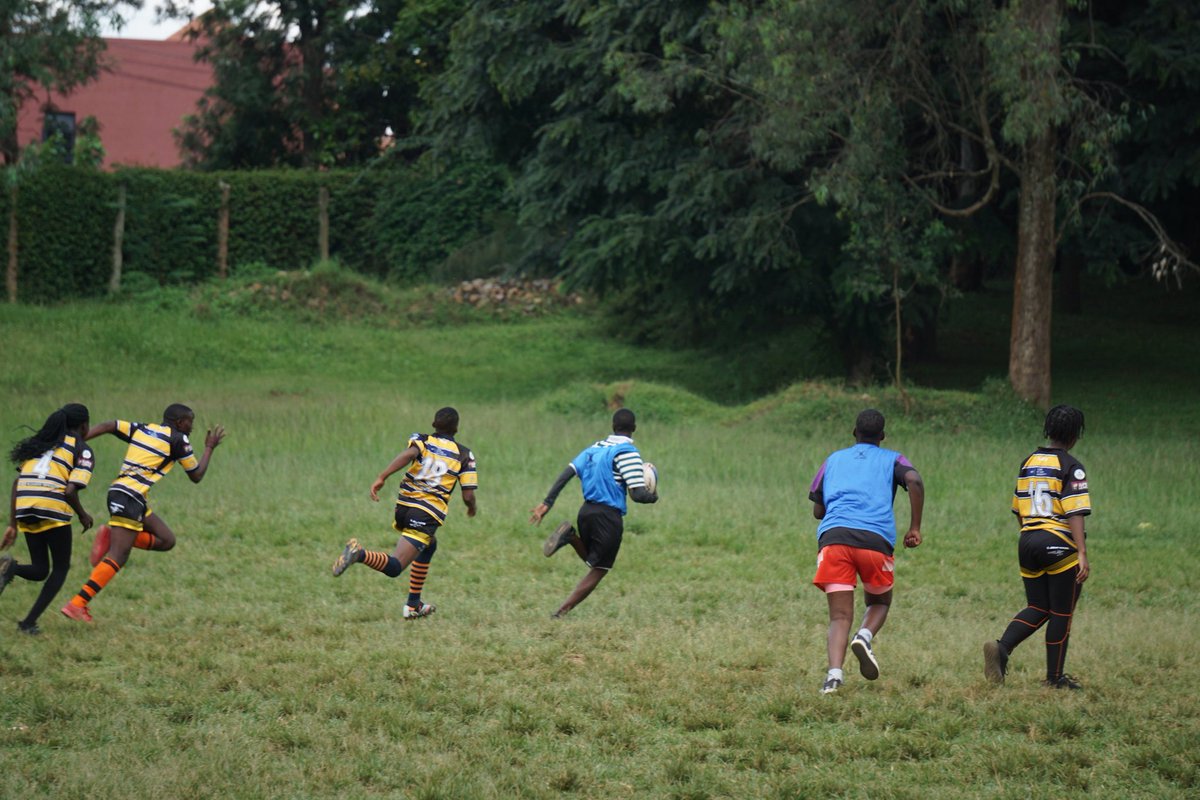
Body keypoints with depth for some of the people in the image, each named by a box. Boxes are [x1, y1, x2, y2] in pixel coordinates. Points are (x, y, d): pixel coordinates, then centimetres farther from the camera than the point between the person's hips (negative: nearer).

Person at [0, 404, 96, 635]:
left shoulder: (40, 443, 21)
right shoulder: (83, 451, 2)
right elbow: (70, 492, -10)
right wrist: (83, 515, 10)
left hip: (24, 510, 5)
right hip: (53, 511, -5)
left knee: (39, 571, 18)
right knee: (60, 568, 14)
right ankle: (28, 622, 2)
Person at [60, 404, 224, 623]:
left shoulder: (142, 429, 17)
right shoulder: (178, 440, -1)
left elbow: (107, 426, 5)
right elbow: (196, 476, 8)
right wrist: (209, 448, 20)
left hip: (119, 491, 9)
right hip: (130, 498, -9)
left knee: (166, 540, 15)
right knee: (117, 558, -13)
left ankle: (111, 536, 3)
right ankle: (77, 604, -21)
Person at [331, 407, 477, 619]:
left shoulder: (421, 440, 10)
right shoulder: (464, 455, 6)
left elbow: (408, 454, -16)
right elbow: (468, 495, 2)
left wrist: (382, 477, -25)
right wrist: (472, 508, 25)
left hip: (403, 506, 5)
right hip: (428, 514, -5)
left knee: (429, 546, 33)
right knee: (394, 567, -11)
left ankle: (414, 605, 28)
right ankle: (360, 554, -41)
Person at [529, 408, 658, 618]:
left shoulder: (595, 447, 12)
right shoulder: (628, 452, -9)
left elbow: (567, 473, 7)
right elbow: (638, 494, -15)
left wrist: (547, 502, 8)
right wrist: (653, 496, 7)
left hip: (587, 510, 7)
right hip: (609, 516, -7)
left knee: (592, 561, 24)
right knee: (598, 571, 2)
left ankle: (571, 536, -5)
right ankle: (561, 613, -10)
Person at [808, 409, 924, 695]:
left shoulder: (833, 460, 27)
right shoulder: (891, 460, 19)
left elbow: (818, 510, 27)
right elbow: (914, 480, -3)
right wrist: (915, 528, 1)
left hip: (832, 535, 1)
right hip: (875, 539, -1)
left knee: (840, 615, -1)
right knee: (879, 602, 22)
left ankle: (834, 673, -27)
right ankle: (865, 636, -11)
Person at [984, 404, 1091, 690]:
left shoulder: (1028, 463, 12)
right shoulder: (1071, 467, -8)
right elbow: (1074, 513, -17)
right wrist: (1082, 553, -21)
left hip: (1028, 541, 6)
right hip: (1059, 543, -6)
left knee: (1037, 609, 12)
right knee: (1061, 613, 6)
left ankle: (1002, 647, -13)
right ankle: (1055, 677, 11)